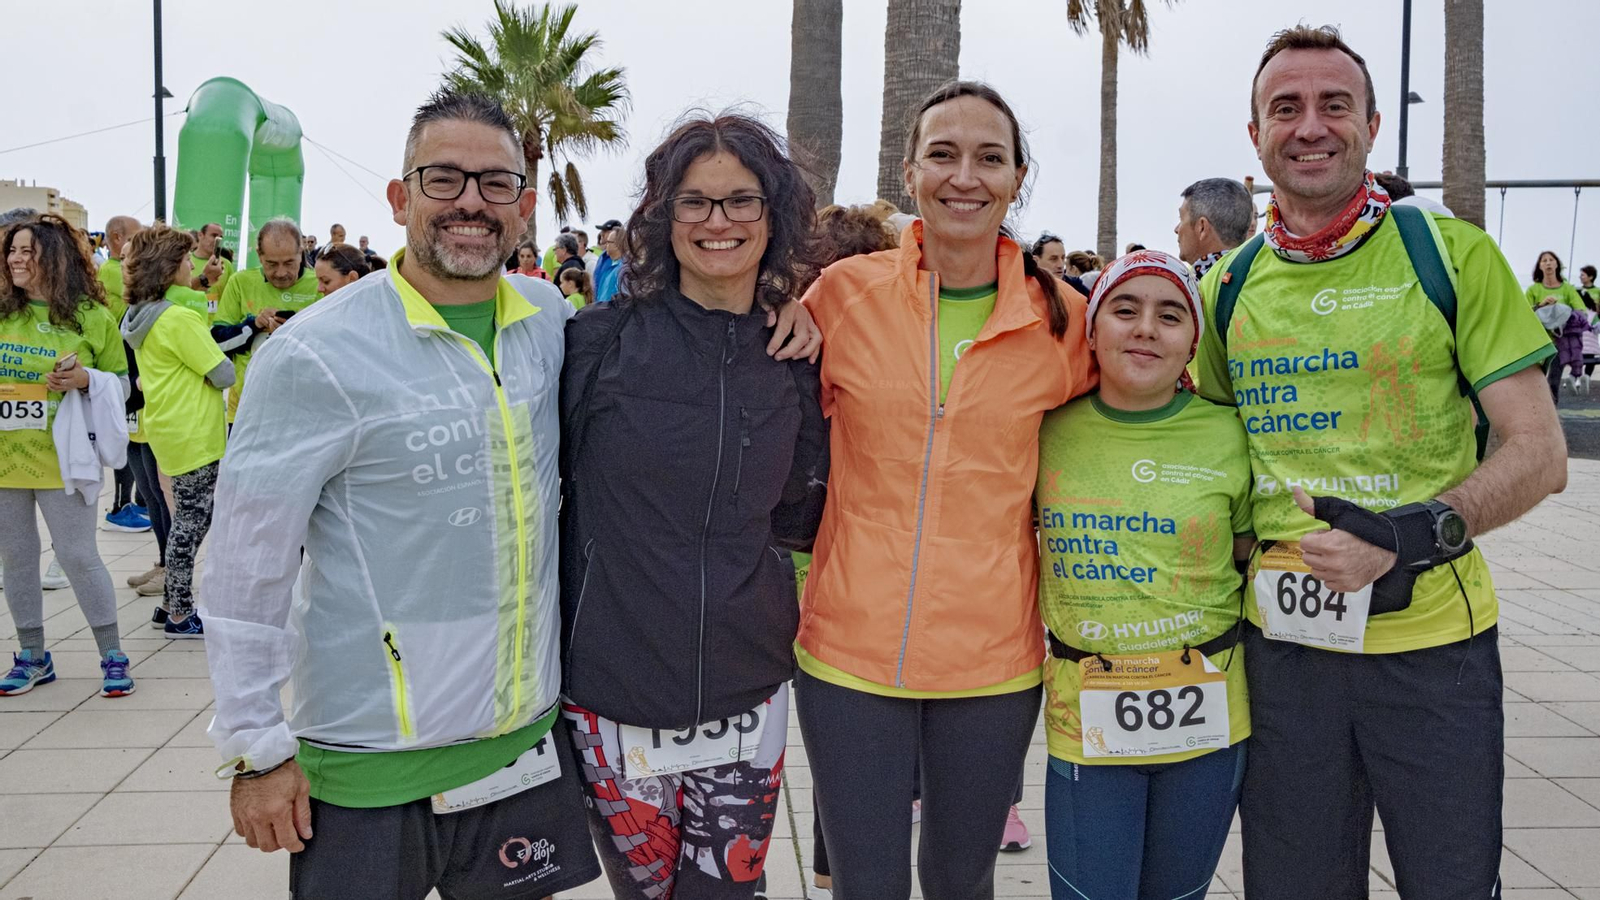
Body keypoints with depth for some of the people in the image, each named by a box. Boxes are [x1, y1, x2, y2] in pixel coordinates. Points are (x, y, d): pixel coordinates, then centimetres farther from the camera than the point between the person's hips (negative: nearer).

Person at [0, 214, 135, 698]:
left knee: (78, 556, 0)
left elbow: (121, 383, 2)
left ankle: (112, 656, 13)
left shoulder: (92, 317, -4)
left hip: (61, 459, -3)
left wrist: (85, 379, -16)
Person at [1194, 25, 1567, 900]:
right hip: (1282, 639, 3)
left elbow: (1540, 453, -6)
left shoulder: (1452, 255, -4)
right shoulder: (1228, 286, 5)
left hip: (1434, 639, -2)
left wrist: (1416, 536, -20)